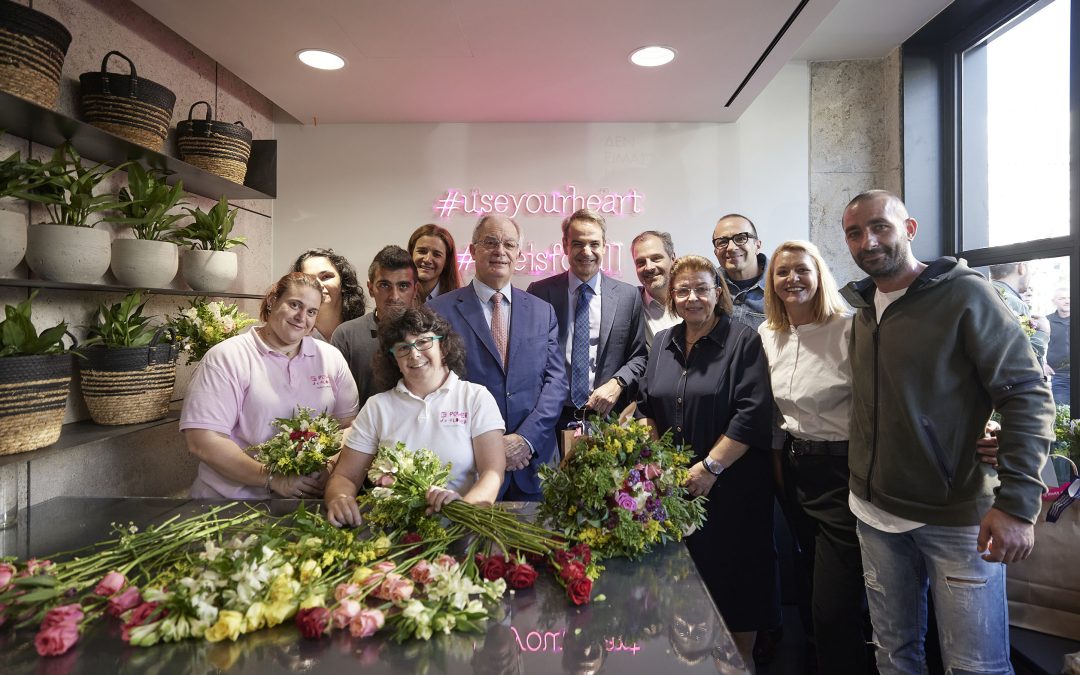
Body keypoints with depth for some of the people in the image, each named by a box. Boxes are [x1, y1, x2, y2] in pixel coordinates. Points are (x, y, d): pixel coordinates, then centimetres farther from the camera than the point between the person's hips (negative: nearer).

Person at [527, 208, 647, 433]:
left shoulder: (628, 295, 3)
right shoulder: (540, 292, 0)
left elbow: (639, 356, 7)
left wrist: (618, 383, -10)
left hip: (606, 415, 1)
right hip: (554, 417, -1)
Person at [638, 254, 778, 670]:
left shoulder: (743, 341, -8)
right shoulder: (662, 343, 9)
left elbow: (753, 414, -15)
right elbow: (648, 409, 13)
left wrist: (710, 467, -18)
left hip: (733, 485, -4)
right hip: (674, 486, 5)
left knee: (734, 577, 7)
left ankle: (741, 660, 29)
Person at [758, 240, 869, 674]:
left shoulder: (848, 330, -13)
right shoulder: (767, 335, 6)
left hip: (843, 471, -6)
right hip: (794, 470, 7)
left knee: (833, 609, -3)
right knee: (817, 591, 22)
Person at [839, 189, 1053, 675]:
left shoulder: (965, 294, -10)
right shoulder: (861, 307, 9)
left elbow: (1027, 393, -14)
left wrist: (1016, 502, -22)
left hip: (958, 518, -5)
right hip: (875, 512, 5)